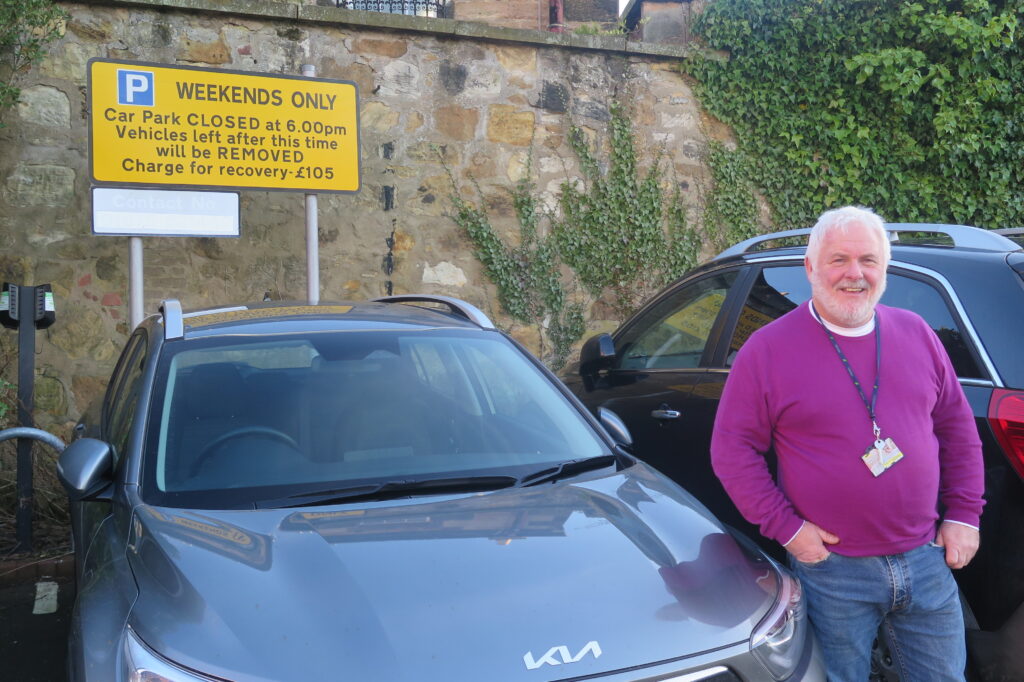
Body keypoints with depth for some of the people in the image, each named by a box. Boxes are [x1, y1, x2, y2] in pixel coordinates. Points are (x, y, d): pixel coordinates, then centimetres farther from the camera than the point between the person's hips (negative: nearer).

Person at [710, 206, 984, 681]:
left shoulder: (916, 334, 6)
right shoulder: (768, 349, -8)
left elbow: (957, 427, 13)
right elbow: (731, 448, -8)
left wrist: (964, 514, 6)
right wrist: (784, 527, -12)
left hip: (927, 560, 4)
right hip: (833, 571, -4)